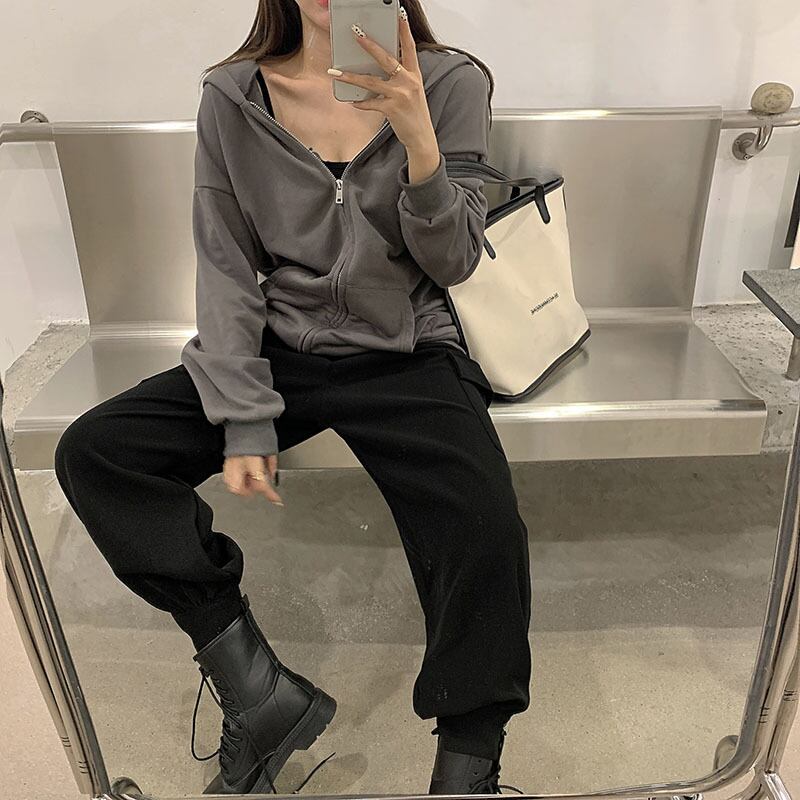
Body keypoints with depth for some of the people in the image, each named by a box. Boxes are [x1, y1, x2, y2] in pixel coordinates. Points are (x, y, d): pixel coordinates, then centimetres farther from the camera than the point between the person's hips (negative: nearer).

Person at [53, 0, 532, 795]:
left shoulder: (450, 83, -1)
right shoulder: (232, 97, 2)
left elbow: (453, 263, -3)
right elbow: (226, 270, 0)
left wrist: (419, 141, -20)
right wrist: (243, 419, -10)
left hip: (406, 355, -2)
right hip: (282, 348, 3)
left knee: (487, 543, -29)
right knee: (90, 455, -14)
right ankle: (257, 690, -10)